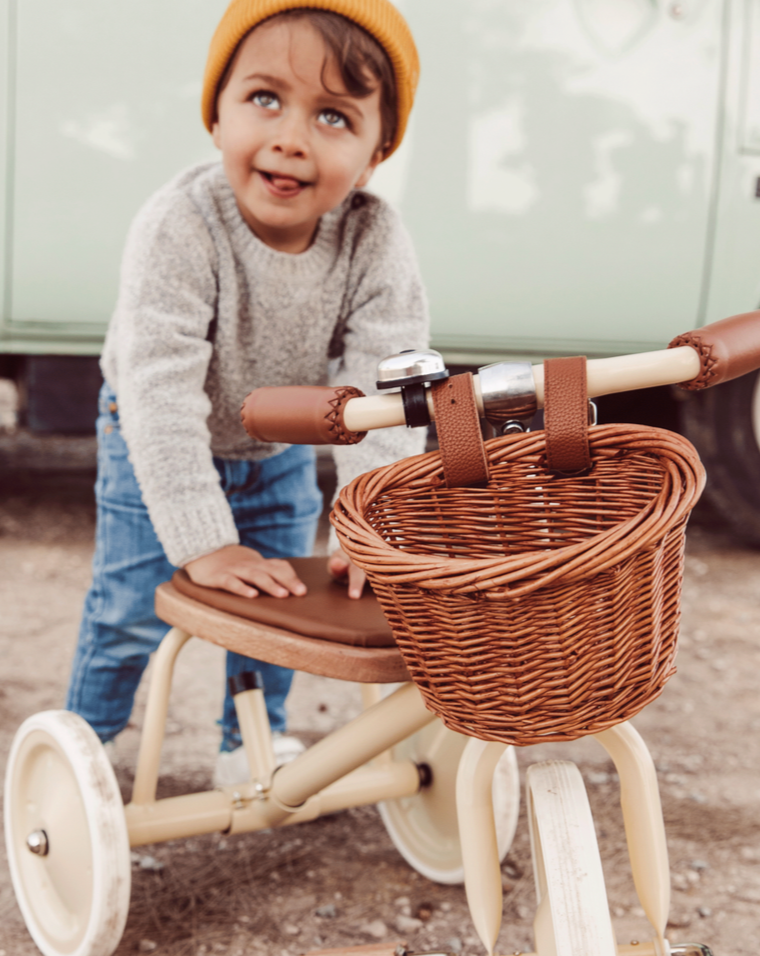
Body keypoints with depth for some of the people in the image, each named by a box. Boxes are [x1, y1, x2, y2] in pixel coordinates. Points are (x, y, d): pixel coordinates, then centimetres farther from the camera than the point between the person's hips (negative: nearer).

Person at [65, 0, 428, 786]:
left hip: (279, 450, 3)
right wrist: (202, 541, -37)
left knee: (278, 597, 12)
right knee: (131, 606, 0)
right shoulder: (178, 229, -36)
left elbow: (383, 390, -28)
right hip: (157, 448, -3)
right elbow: (161, 392, -37)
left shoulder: (375, 242, -28)